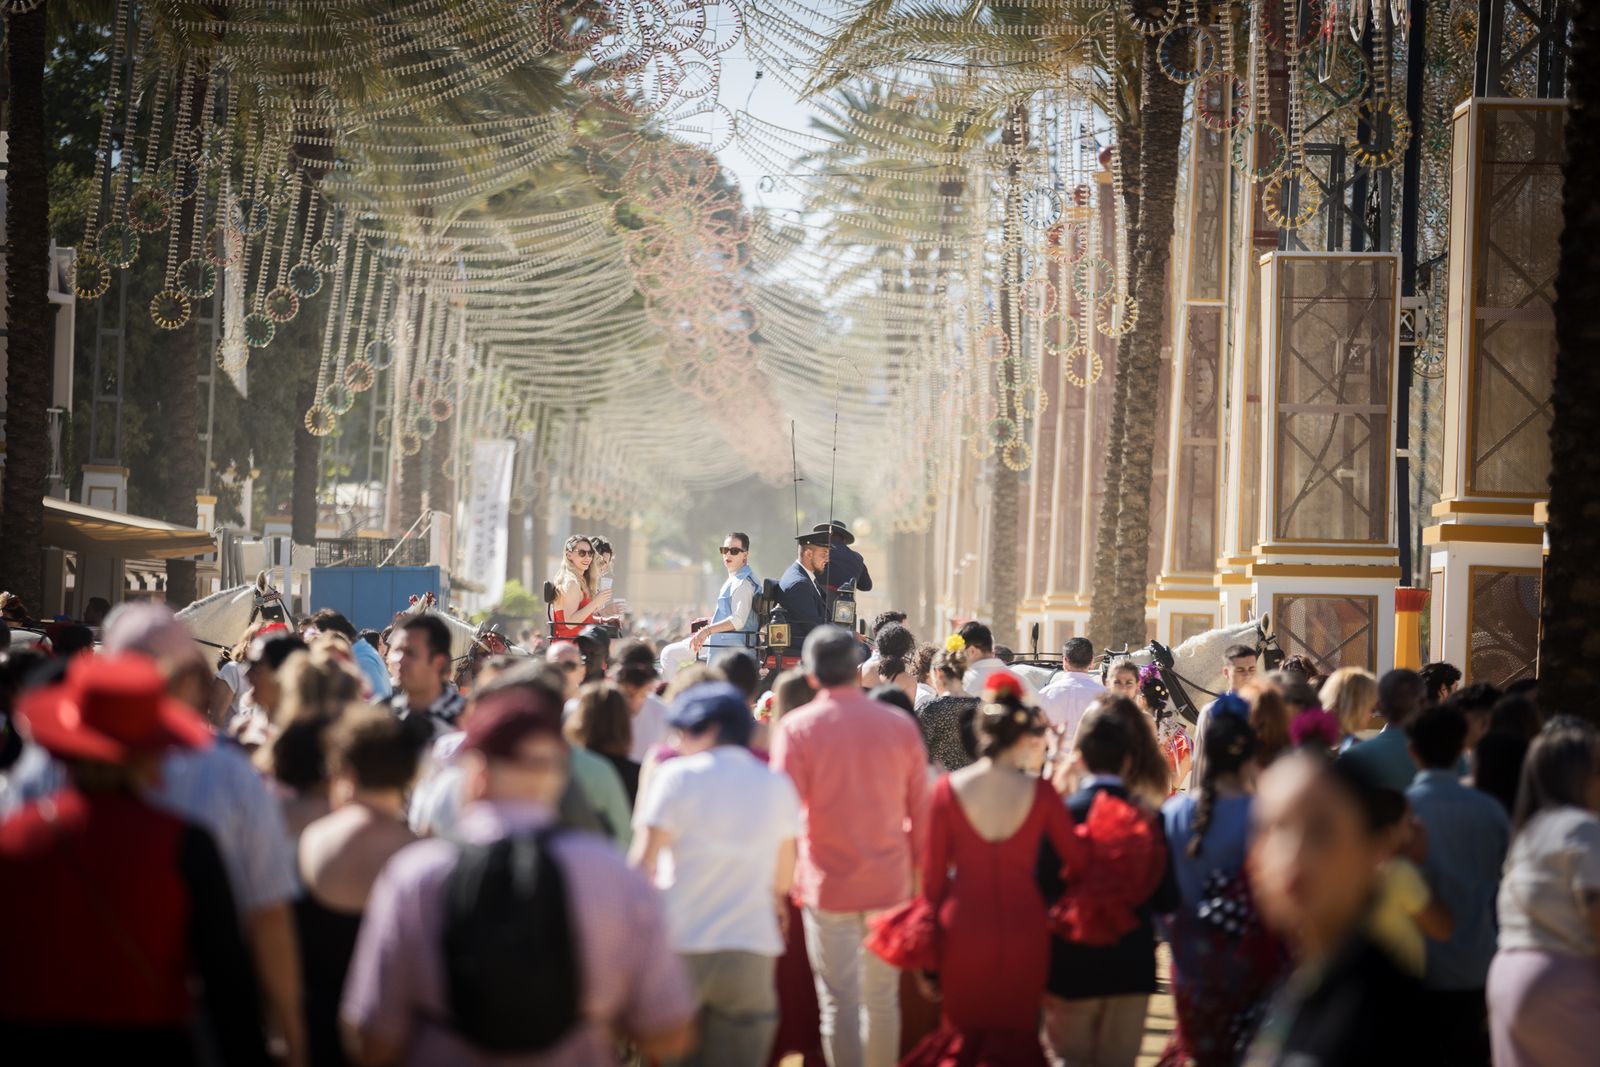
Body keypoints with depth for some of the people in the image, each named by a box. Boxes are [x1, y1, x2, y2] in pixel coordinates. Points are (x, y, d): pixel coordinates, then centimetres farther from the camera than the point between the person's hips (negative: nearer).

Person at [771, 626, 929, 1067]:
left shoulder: (797, 727, -8)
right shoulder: (900, 725, 1)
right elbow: (921, 810, 6)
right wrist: (919, 871, 17)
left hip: (829, 882, -3)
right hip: (890, 881, 3)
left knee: (839, 1001, 1)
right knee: (883, 997, 13)